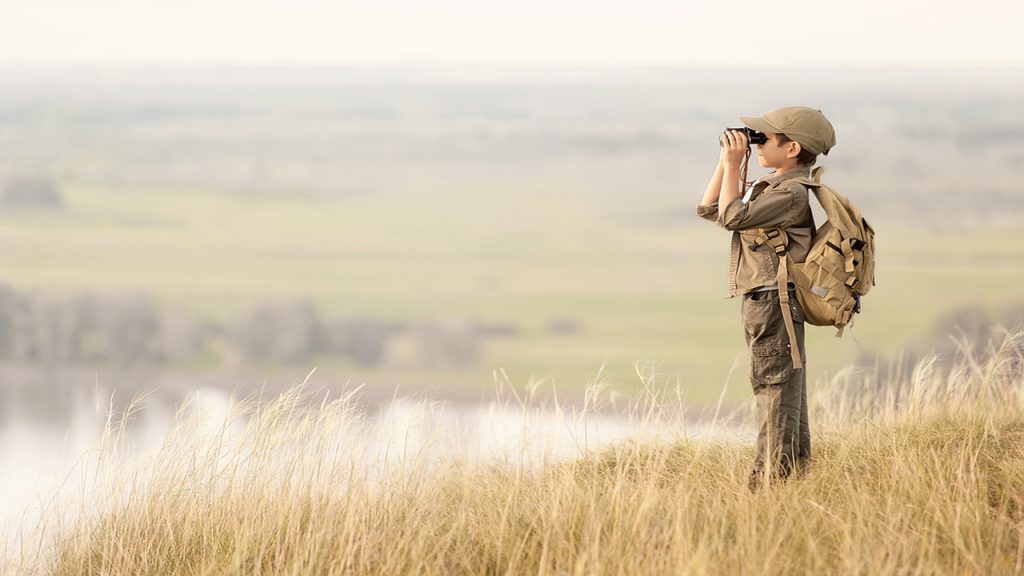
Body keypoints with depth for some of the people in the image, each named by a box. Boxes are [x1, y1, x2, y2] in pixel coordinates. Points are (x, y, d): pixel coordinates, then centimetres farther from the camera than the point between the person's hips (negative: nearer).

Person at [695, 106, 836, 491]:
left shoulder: (793, 192, -13)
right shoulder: (768, 187, 18)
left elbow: (733, 217, -22)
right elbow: (710, 210, 22)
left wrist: (734, 164, -12)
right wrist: (726, 163, 13)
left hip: (774, 304, -11)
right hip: (761, 305, 11)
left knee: (776, 396, -9)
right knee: (778, 401, 13)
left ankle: (776, 482, -10)